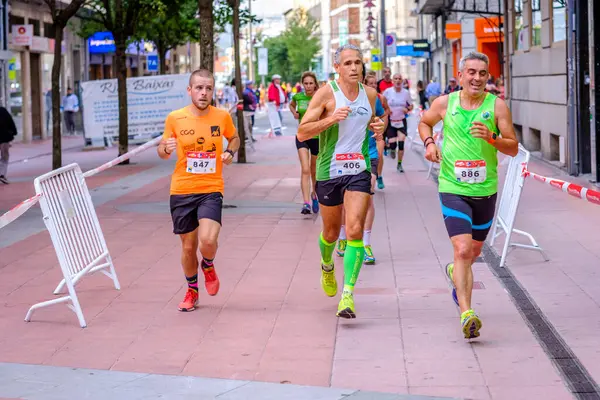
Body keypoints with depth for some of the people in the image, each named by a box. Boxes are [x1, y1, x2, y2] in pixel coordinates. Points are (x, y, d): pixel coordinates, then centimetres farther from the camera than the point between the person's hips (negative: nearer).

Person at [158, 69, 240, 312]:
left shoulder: (222, 116, -2)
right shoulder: (175, 118, -4)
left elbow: (234, 138, 19)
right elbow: (162, 153, 8)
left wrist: (230, 152, -3)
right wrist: (166, 149, -15)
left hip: (211, 190, -1)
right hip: (181, 191, 1)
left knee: (208, 241, -21)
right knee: (188, 246, 10)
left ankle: (208, 265, 16)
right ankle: (192, 290, 36)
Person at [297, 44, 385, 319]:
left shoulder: (370, 94, 6)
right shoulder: (326, 94, -8)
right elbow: (301, 133, -12)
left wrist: (377, 128, 3)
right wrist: (331, 119, -25)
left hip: (359, 171, 2)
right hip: (329, 170, -2)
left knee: (355, 230, -14)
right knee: (331, 231, 14)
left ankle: (347, 295, -16)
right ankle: (326, 266, 48)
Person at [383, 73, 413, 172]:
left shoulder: (406, 92, -1)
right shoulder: (387, 91, -6)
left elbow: (411, 105, 10)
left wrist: (408, 109, -12)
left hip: (401, 121, 1)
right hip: (390, 121, -1)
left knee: (401, 142, -10)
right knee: (392, 144, -8)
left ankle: (399, 164, 7)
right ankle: (392, 149, 32)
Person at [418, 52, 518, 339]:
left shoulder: (497, 106, -4)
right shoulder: (444, 103, -2)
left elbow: (513, 148, -4)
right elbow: (424, 123, 19)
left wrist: (491, 138, -22)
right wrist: (429, 142, 0)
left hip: (486, 190, 2)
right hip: (453, 189, -2)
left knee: (475, 250, 20)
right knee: (462, 250, -17)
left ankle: (456, 272, 54)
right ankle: (466, 313, -18)